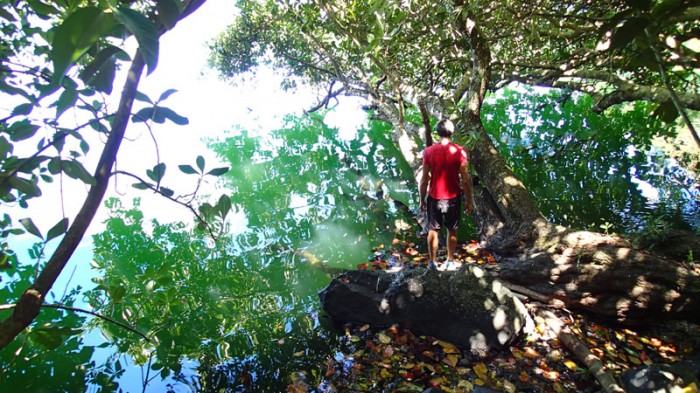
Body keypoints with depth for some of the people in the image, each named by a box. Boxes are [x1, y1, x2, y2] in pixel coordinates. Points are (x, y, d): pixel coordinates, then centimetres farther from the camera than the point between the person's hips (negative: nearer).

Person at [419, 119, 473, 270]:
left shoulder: (429, 151, -9)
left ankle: (432, 262, 21)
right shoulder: (459, 151, -11)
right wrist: (469, 201, 0)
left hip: (434, 197, 0)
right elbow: (466, 180, -9)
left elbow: (424, 179, -6)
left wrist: (422, 199, 5)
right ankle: (450, 261, 27)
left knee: (433, 230, 14)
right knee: (452, 230, 17)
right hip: (453, 197, 0)